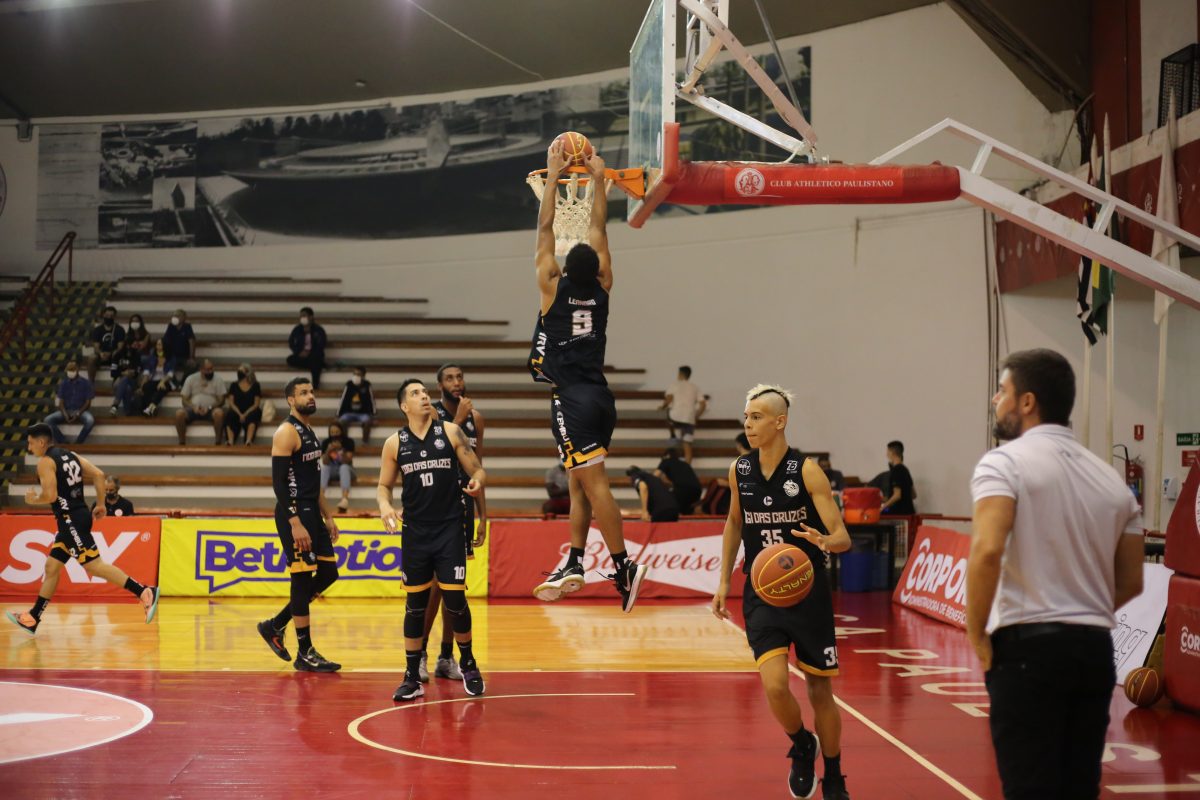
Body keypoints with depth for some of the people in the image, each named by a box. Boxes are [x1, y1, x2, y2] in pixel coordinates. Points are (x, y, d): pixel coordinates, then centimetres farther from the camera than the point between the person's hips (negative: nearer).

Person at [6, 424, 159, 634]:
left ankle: (145, 592, -18)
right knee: (51, 566, 13)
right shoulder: (70, 455, 15)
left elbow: (50, 496, -19)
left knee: (94, 566, -11)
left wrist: (33, 499, 0)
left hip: (70, 520, -10)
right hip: (78, 517, 10)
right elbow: (99, 475, 11)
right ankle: (32, 619, 19)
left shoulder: (45, 462, -10)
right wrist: (101, 505, 14)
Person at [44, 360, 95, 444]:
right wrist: (65, 414, -16)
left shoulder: (85, 383, -2)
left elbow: (88, 402, -2)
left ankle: (77, 443, -23)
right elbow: (61, 402, 5)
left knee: (90, 421, -37)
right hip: (66, 410, 3)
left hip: (81, 411, -3)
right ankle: (63, 443, -20)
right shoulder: (63, 383, 5)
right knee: (47, 420, -23)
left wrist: (78, 414, -17)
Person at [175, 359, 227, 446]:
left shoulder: (217, 380, 5)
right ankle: (182, 443, -19)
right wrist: (193, 407, -14)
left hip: (211, 410, -1)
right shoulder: (191, 379, 9)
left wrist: (209, 408, -17)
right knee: (179, 413, -30)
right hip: (193, 409, 2)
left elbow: (221, 400, 1)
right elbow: (184, 399, 7)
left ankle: (218, 443, -27)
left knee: (219, 412, -37)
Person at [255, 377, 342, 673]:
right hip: (295, 515, -9)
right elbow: (278, 481, -19)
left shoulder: (309, 433, 16)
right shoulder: (287, 432, -13)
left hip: (312, 513, 9)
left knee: (328, 573, 10)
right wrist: (295, 524, -23)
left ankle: (276, 626, 20)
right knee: (303, 579, -5)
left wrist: (327, 516, 18)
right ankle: (305, 653, 3)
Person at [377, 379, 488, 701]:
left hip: (450, 529, -1)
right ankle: (412, 677, 13)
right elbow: (384, 485, 12)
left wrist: (478, 483, -20)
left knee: (455, 600, -3)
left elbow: (477, 470, 3)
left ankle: (468, 663, 20)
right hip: (415, 532, 1)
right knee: (415, 605, 5)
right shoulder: (394, 443, 3)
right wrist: (385, 505, -9)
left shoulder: (451, 432, 0)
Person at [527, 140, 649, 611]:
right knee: (580, 483, 13)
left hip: (572, 397, -7)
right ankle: (573, 564, 16)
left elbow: (545, 229, -1)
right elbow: (598, 229, 13)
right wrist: (597, 181, 19)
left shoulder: (554, 287, -7)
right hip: (599, 394, 7)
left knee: (593, 483, -11)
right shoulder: (602, 287, 4)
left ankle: (623, 567, -16)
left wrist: (553, 177, 5)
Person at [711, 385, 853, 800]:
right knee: (775, 686, -15)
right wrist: (724, 580, 13)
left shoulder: (807, 471, -12)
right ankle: (802, 746, 18)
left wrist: (824, 541, -36)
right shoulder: (739, 470, 0)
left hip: (808, 594, -2)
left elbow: (842, 537, -14)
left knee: (819, 691, 7)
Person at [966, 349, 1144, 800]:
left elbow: (987, 551, -22)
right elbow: (1131, 583, 15)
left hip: (1028, 645, -6)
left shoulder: (1006, 462, -7)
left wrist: (976, 634, -11)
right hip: (1095, 648, 6)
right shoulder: (1112, 479, 14)